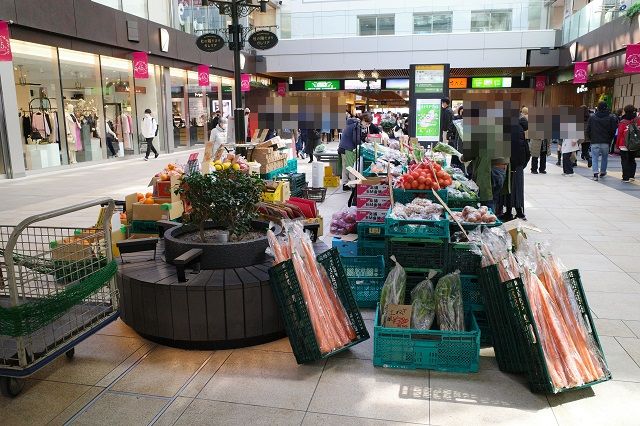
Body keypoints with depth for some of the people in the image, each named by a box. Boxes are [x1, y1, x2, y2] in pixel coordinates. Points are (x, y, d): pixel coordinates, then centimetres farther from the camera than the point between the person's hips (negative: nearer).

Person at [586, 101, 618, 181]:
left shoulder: (592, 117, -1)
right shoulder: (611, 118, -2)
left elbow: (587, 130, 1)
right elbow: (614, 130, -1)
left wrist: (589, 138, 15)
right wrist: (610, 139, 13)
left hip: (595, 142, -1)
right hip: (606, 142, 1)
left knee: (595, 158, 1)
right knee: (604, 157, 18)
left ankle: (595, 173, -16)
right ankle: (602, 172, 29)